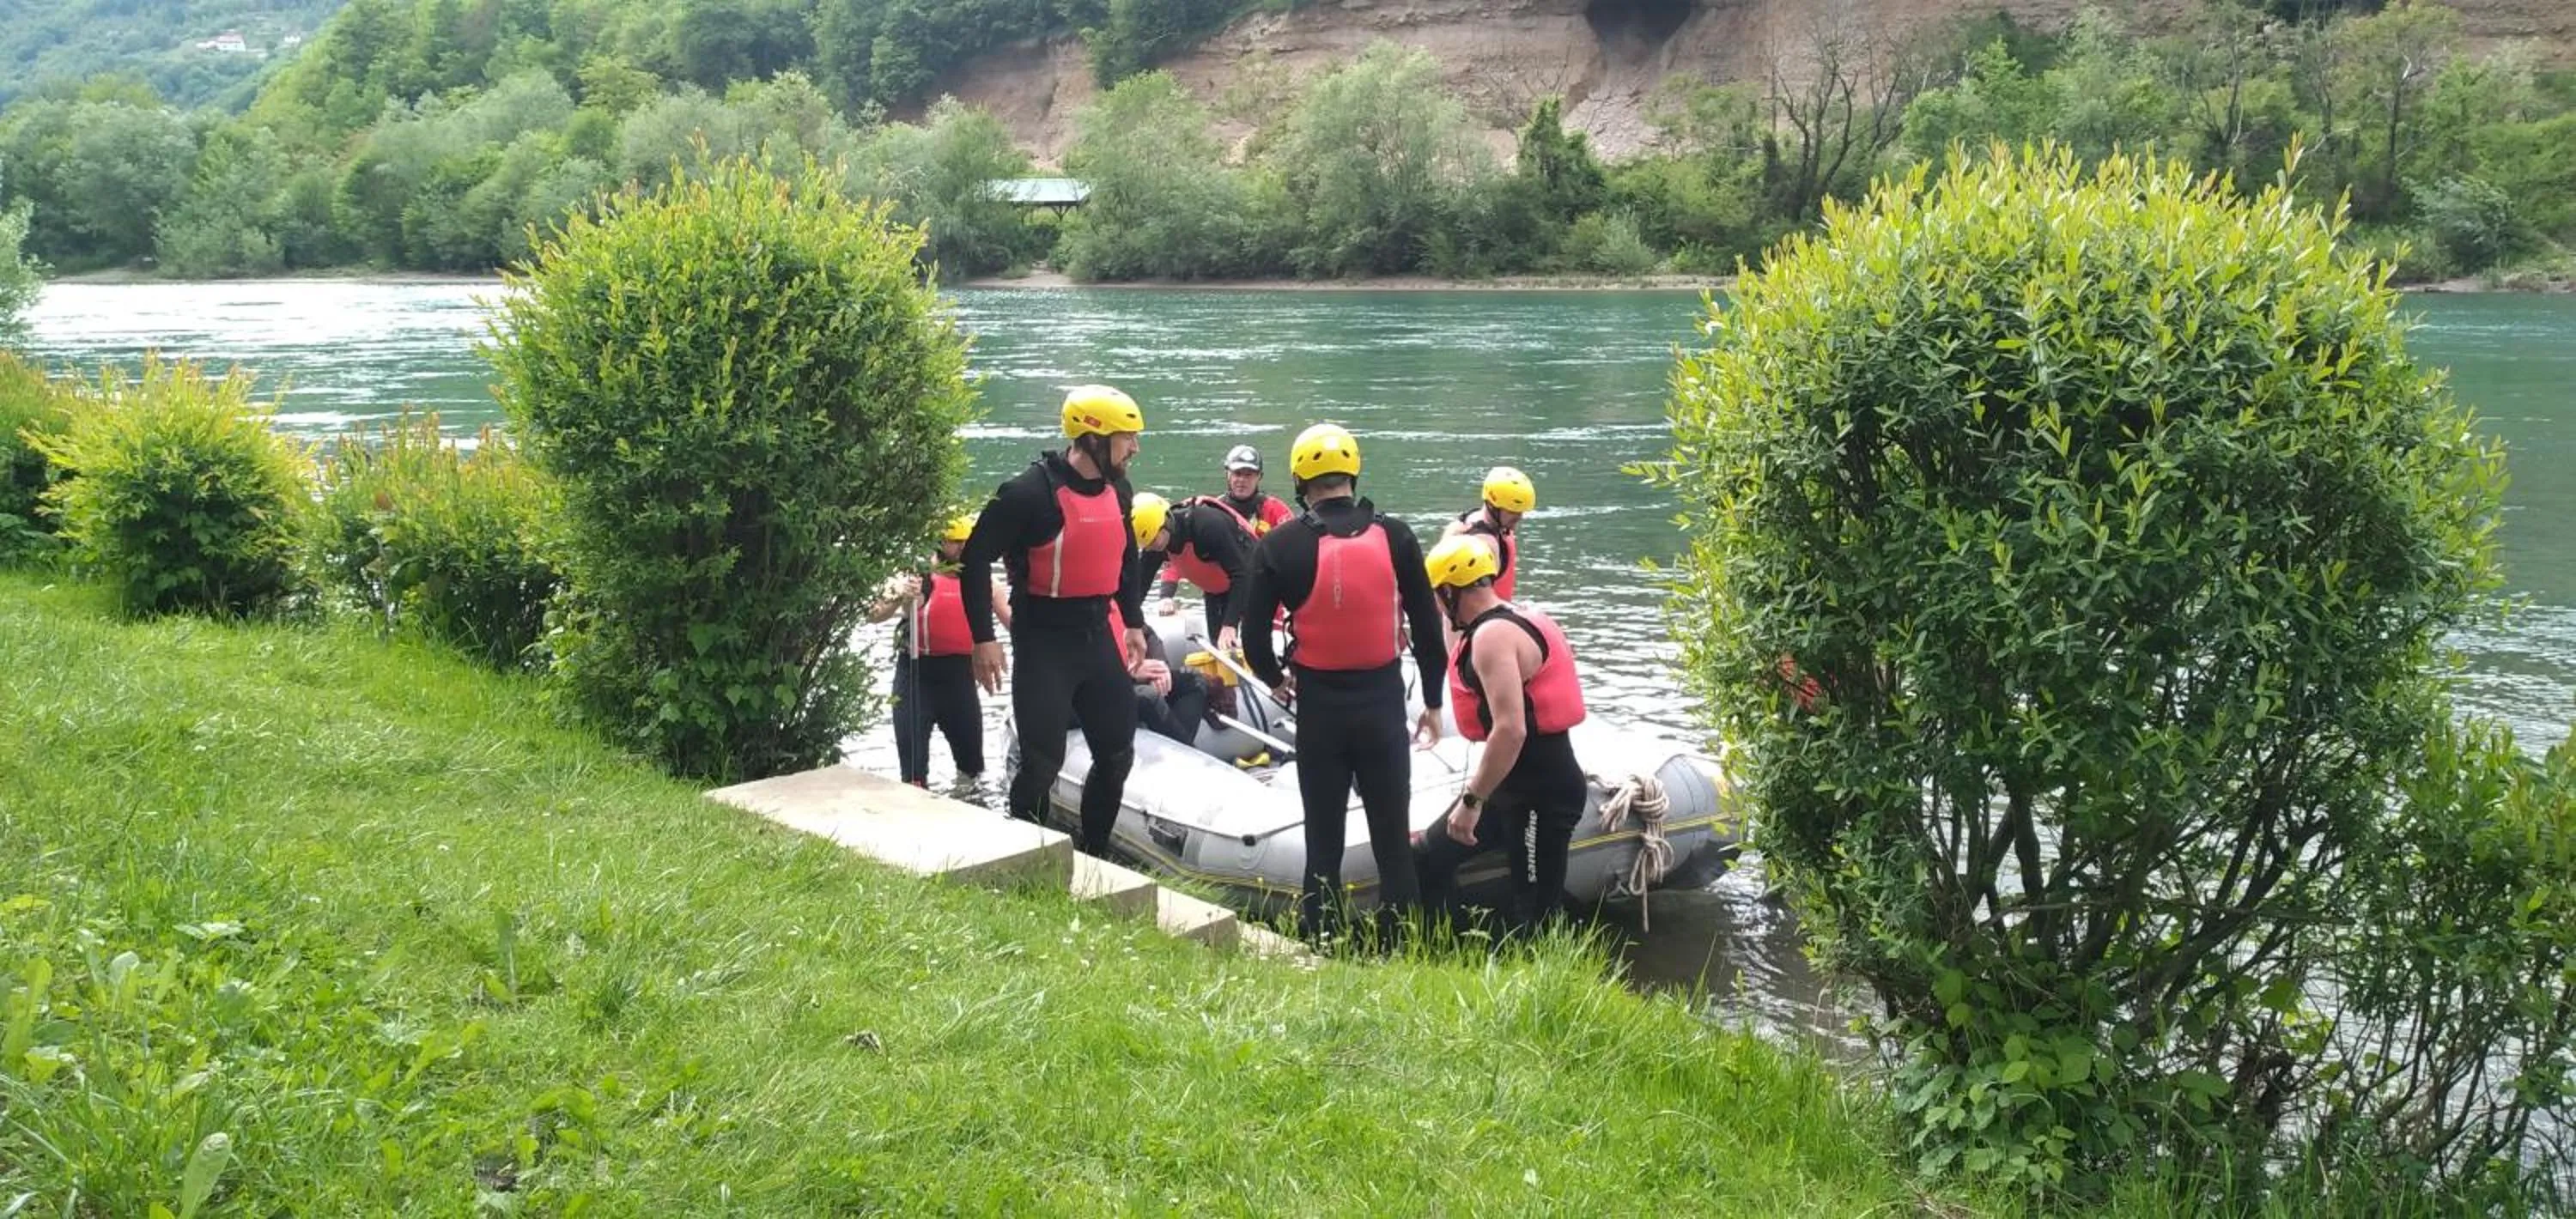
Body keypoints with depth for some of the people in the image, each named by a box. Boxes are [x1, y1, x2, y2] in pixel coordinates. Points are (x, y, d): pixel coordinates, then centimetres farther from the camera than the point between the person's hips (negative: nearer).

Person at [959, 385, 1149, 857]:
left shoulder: (1117, 490, 6)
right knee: (1042, 764, -5)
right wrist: (983, 639, -17)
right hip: (1044, 644, -7)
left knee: (1117, 754, 12)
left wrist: (1133, 623, 21)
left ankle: (1093, 857, 28)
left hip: (1099, 636, 7)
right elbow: (975, 559, -15)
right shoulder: (1031, 492, -17)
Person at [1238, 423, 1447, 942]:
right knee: (1393, 834, 10)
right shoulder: (1395, 538, -5)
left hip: (1319, 705, 0)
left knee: (1324, 835, 10)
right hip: (1384, 702, 1)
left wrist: (1275, 677, 17)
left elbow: (1254, 632, -4)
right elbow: (1427, 625, 0)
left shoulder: (1280, 546, -7)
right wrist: (1433, 700, 10)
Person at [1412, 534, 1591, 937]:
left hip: (1541, 792, -11)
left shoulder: (1493, 635, -19)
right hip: (1516, 784, 11)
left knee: (1534, 914, -5)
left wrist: (1472, 800, -22)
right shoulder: (1516, 619, 13)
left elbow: (1511, 730, -28)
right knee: (1430, 857, 14)